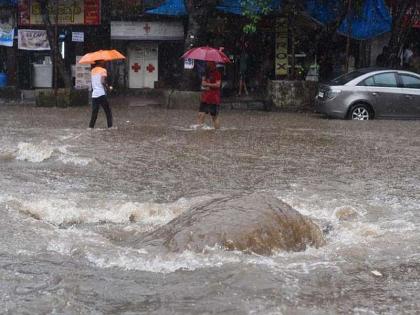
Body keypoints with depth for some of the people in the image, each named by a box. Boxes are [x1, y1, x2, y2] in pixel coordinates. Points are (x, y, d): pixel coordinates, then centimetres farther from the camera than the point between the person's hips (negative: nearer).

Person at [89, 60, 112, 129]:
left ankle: (90, 127, 2)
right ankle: (110, 126, -5)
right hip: (101, 94, -6)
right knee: (108, 112, 0)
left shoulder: (92, 71, 16)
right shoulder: (103, 70, -3)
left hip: (94, 95, 6)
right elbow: (102, 81, -17)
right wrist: (107, 86, -3)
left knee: (94, 113, 9)